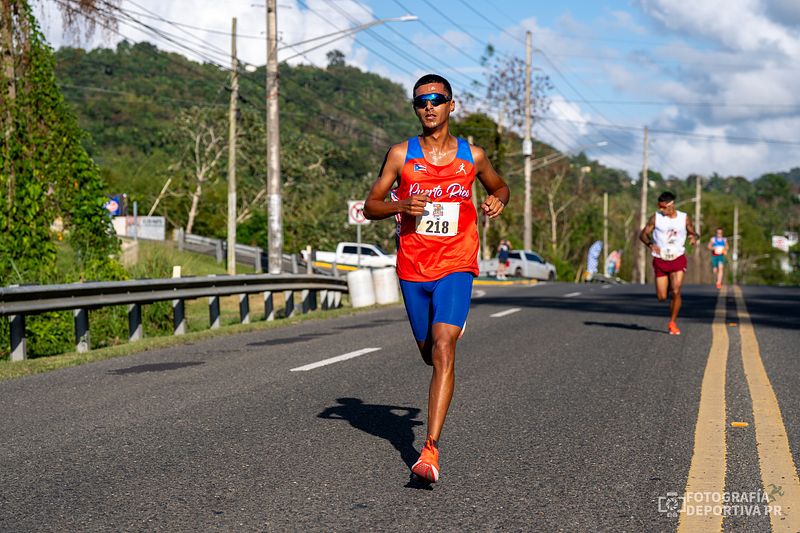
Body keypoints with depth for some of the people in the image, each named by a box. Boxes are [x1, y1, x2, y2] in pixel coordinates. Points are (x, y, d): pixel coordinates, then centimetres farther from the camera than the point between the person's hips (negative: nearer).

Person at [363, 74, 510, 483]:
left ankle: (431, 450, -21)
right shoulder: (401, 155, 2)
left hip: (455, 266, -2)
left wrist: (498, 200, -2)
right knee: (428, 352, 15)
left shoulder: (472, 156, 4)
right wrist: (401, 206, -16)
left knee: (443, 349, -18)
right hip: (413, 267, 2)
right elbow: (370, 206, 5)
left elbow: (499, 187, 23)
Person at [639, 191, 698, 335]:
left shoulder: (684, 218, 0)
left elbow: (692, 232, 12)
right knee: (661, 297, 0)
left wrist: (694, 237, -14)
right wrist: (650, 244, -25)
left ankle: (672, 323, 1)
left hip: (678, 260, -1)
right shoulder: (656, 218, -3)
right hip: (660, 260, 1)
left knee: (676, 292, -15)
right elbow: (643, 234, -3)